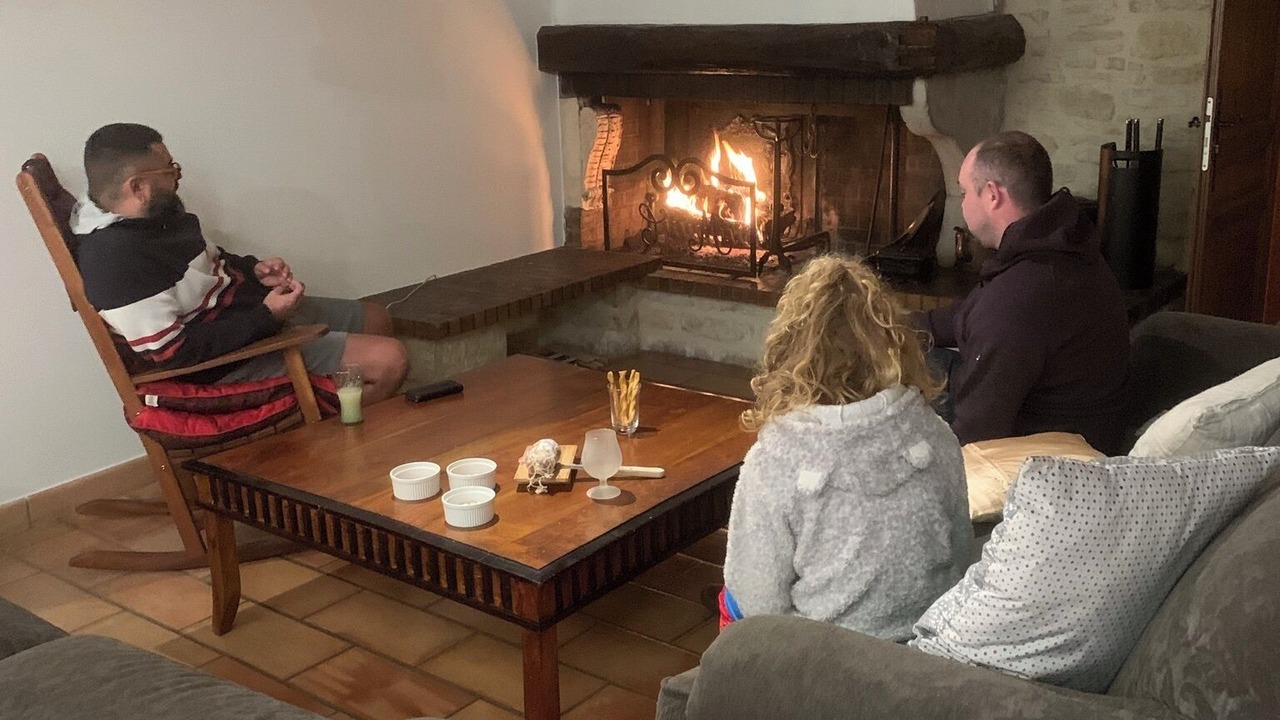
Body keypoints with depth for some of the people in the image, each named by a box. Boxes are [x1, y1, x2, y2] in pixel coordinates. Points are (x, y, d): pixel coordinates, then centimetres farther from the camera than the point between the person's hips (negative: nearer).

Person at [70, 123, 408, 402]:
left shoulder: (152, 212, 0)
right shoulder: (114, 258, -28)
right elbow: (175, 352, -28)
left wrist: (253, 269, -1)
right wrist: (267, 316, -25)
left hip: (257, 308, 10)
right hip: (229, 360, -10)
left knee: (377, 319, 18)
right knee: (390, 361, -15)